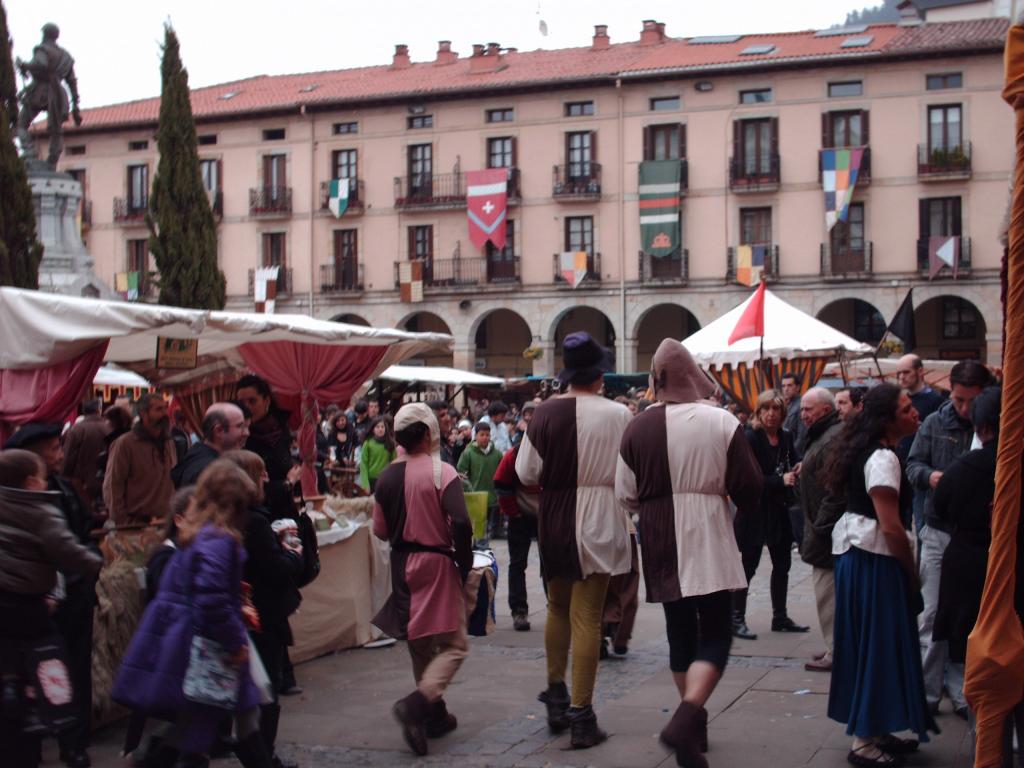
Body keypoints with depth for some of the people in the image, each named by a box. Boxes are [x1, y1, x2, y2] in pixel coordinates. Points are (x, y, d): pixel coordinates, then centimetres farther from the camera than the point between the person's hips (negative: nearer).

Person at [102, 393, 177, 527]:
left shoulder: (169, 444, 14)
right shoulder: (124, 444, -7)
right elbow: (112, 487, -10)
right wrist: (123, 524, -14)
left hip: (167, 524, 6)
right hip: (136, 524, -6)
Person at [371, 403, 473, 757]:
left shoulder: (387, 476, 0)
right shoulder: (442, 472, -14)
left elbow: (380, 529, 7)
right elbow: (460, 522, -21)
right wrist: (465, 562, -7)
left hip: (402, 565, 6)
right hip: (437, 563, -5)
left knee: (420, 645, 18)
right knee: (453, 645, 1)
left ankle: (435, 714, 26)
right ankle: (416, 703, -19)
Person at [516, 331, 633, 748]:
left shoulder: (545, 412, -6)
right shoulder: (616, 415, -12)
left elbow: (526, 471, -1)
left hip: (554, 521, 3)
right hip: (598, 521, -3)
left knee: (558, 608, 21)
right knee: (587, 616, 1)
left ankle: (556, 696, 29)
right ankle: (581, 715, 3)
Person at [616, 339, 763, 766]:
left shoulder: (638, 426, -3)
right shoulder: (721, 422, -9)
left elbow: (625, 494, 3)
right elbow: (748, 487, -5)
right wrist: (744, 511, 18)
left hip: (661, 541, 3)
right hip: (708, 539, -3)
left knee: (680, 631, 16)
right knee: (715, 634, 0)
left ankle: (694, 722, 24)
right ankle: (686, 720, -20)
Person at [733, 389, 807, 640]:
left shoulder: (786, 438, 5)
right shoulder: (750, 438, -13)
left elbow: (793, 467, 14)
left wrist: (797, 472, -9)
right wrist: (780, 480, -22)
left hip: (780, 509, 7)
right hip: (755, 510, -7)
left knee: (782, 564, 14)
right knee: (748, 565, -2)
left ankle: (780, 617, 25)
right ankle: (736, 618, 6)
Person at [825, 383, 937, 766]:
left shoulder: (869, 452, 12)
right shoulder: (883, 458, -18)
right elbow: (892, 527, -22)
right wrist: (912, 572, -9)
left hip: (857, 552, 10)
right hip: (876, 560, -10)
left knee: (869, 644, 15)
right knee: (880, 644, -2)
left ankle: (873, 730, 25)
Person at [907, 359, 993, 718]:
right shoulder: (935, 423, 3)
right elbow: (913, 464, 4)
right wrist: (929, 476, -18)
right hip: (939, 532, 1)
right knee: (933, 614, 4)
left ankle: (962, 691, 18)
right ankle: (927, 692, 11)